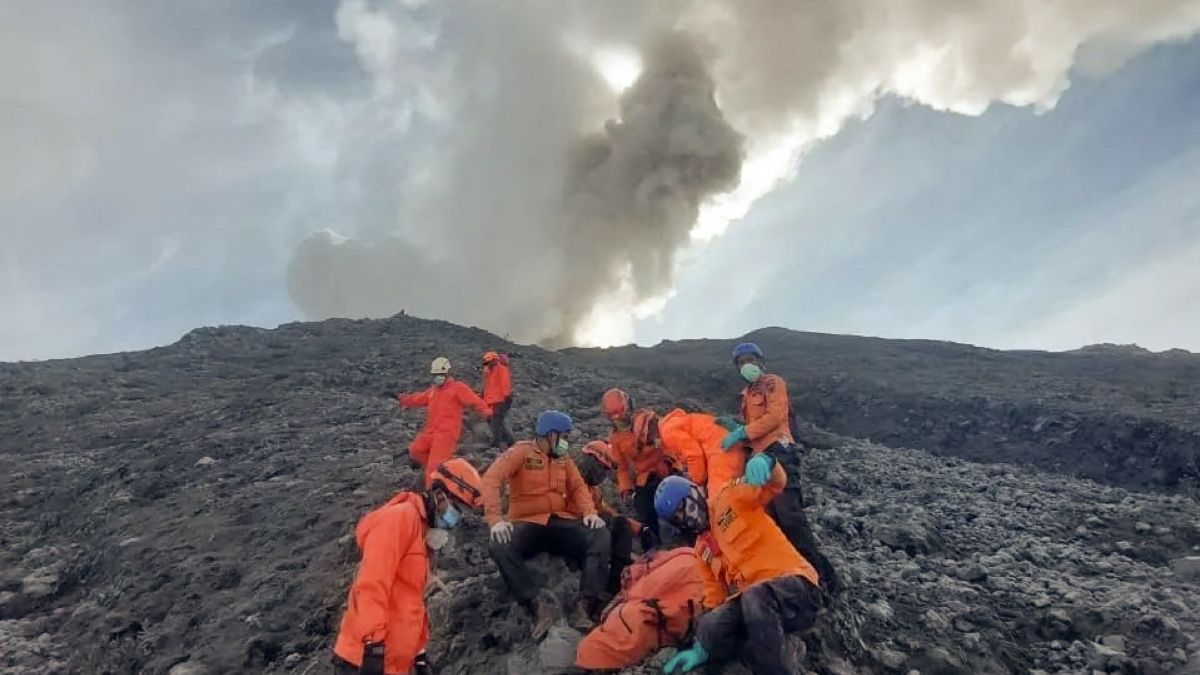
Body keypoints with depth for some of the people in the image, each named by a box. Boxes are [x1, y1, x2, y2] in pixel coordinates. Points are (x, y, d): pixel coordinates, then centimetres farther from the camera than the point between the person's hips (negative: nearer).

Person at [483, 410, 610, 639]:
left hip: (561, 522, 4)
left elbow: (578, 487, 11)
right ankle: (538, 603, -36)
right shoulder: (520, 452, -1)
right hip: (528, 523, -4)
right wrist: (496, 519, -29)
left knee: (600, 537, -23)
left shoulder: (563, 457, 16)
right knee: (499, 545, -34)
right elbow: (492, 479, -15)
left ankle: (585, 605, -33)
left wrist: (590, 512, -12)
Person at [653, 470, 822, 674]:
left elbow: (776, 484, -11)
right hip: (752, 600, 5)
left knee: (755, 596, -39)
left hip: (795, 585, -5)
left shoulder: (731, 497, 3)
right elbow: (715, 596, 19)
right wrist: (702, 648, 10)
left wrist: (763, 462, -35)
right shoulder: (702, 550, 21)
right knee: (709, 628, -24)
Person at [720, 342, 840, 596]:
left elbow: (775, 416, -12)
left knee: (789, 516, -17)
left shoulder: (773, 382, 4)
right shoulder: (748, 394, 27)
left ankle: (822, 575, -16)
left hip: (778, 451, -9)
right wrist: (738, 433, 3)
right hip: (761, 457, 9)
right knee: (771, 518, 4)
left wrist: (742, 432, -14)